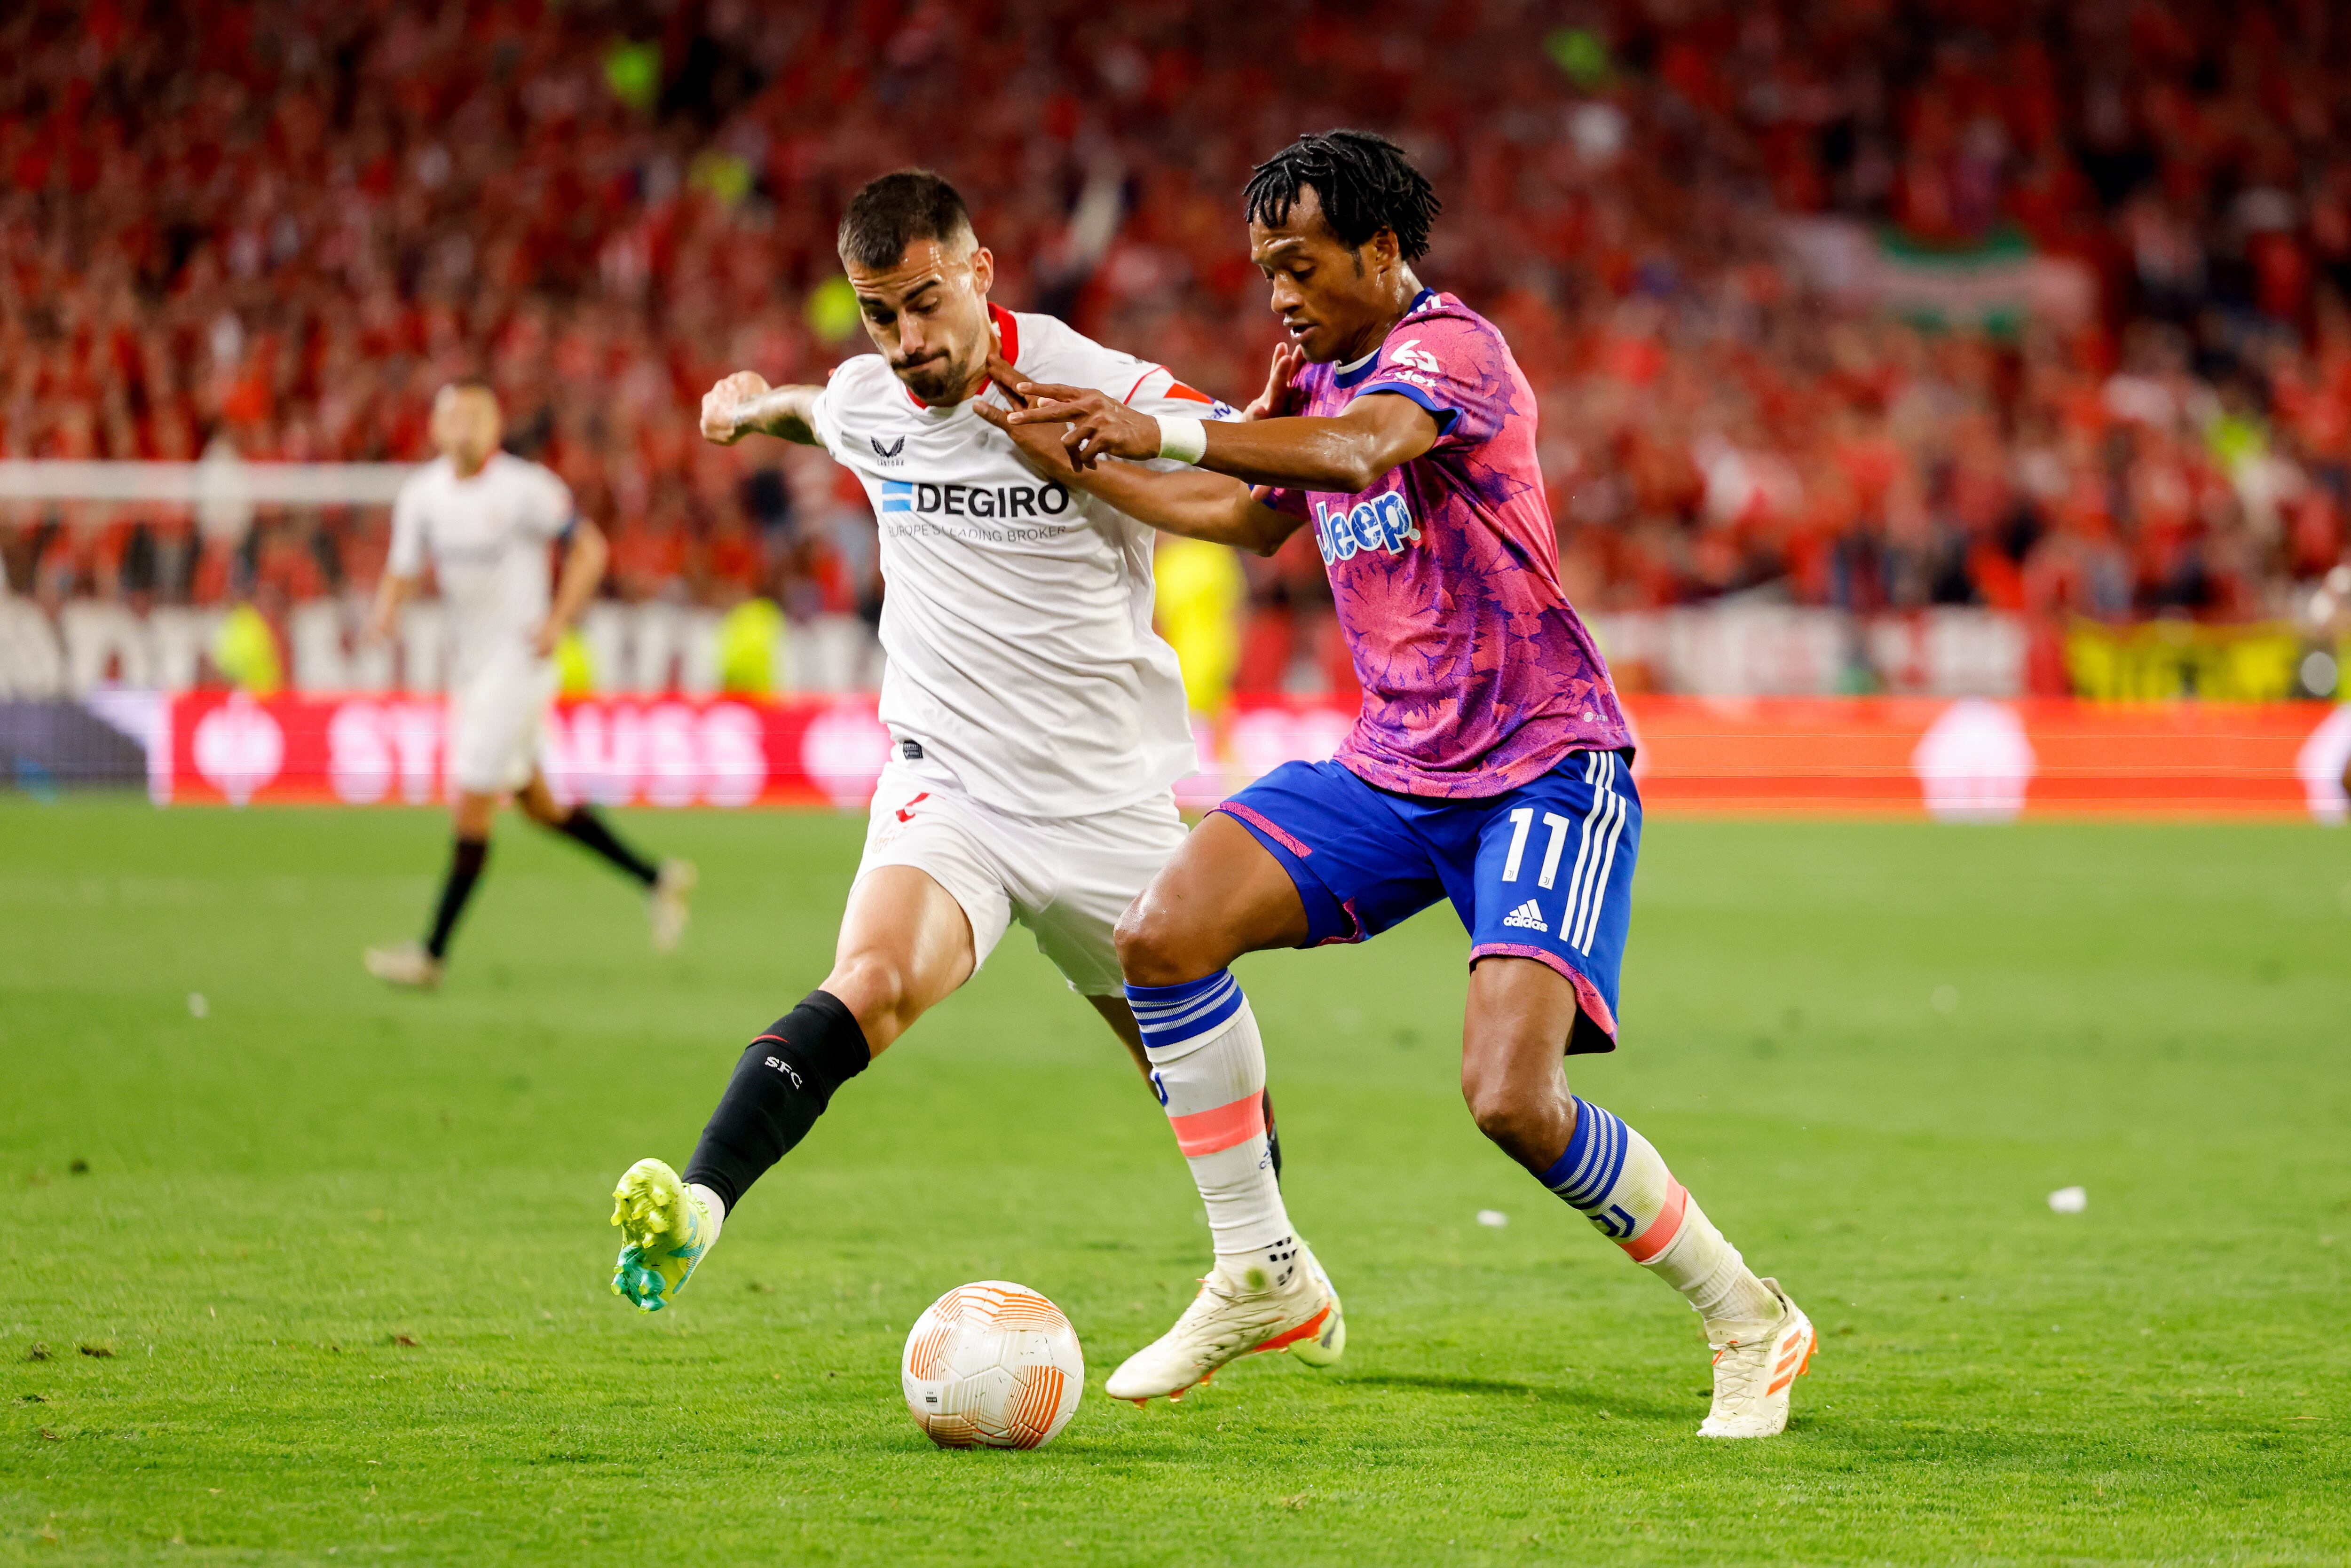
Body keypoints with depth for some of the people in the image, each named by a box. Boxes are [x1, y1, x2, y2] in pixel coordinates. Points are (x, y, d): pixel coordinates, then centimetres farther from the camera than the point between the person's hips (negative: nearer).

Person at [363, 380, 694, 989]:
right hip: (471, 664, 7)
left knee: (471, 811, -9)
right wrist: (385, 612, -14)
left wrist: (557, 622, -15)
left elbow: (589, 549, -5)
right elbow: (403, 572, 7)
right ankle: (656, 878, 28)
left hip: (519, 659, -7)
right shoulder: (422, 494, 3)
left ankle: (433, 954, -4)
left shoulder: (525, 489, -13)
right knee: (537, 805, 14)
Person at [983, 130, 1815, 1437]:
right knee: (1164, 935, -11)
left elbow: (1356, 450, -37)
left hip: (1542, 770, -8)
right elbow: (1249, 515, 32)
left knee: (1514, 1096, -22)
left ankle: (1750, 1323, -1)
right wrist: (1079, 463, 25)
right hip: (1392, 770, 8)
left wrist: (1166, 432, -46)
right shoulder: (1325, 378, 13)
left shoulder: (1450, 347, -15)